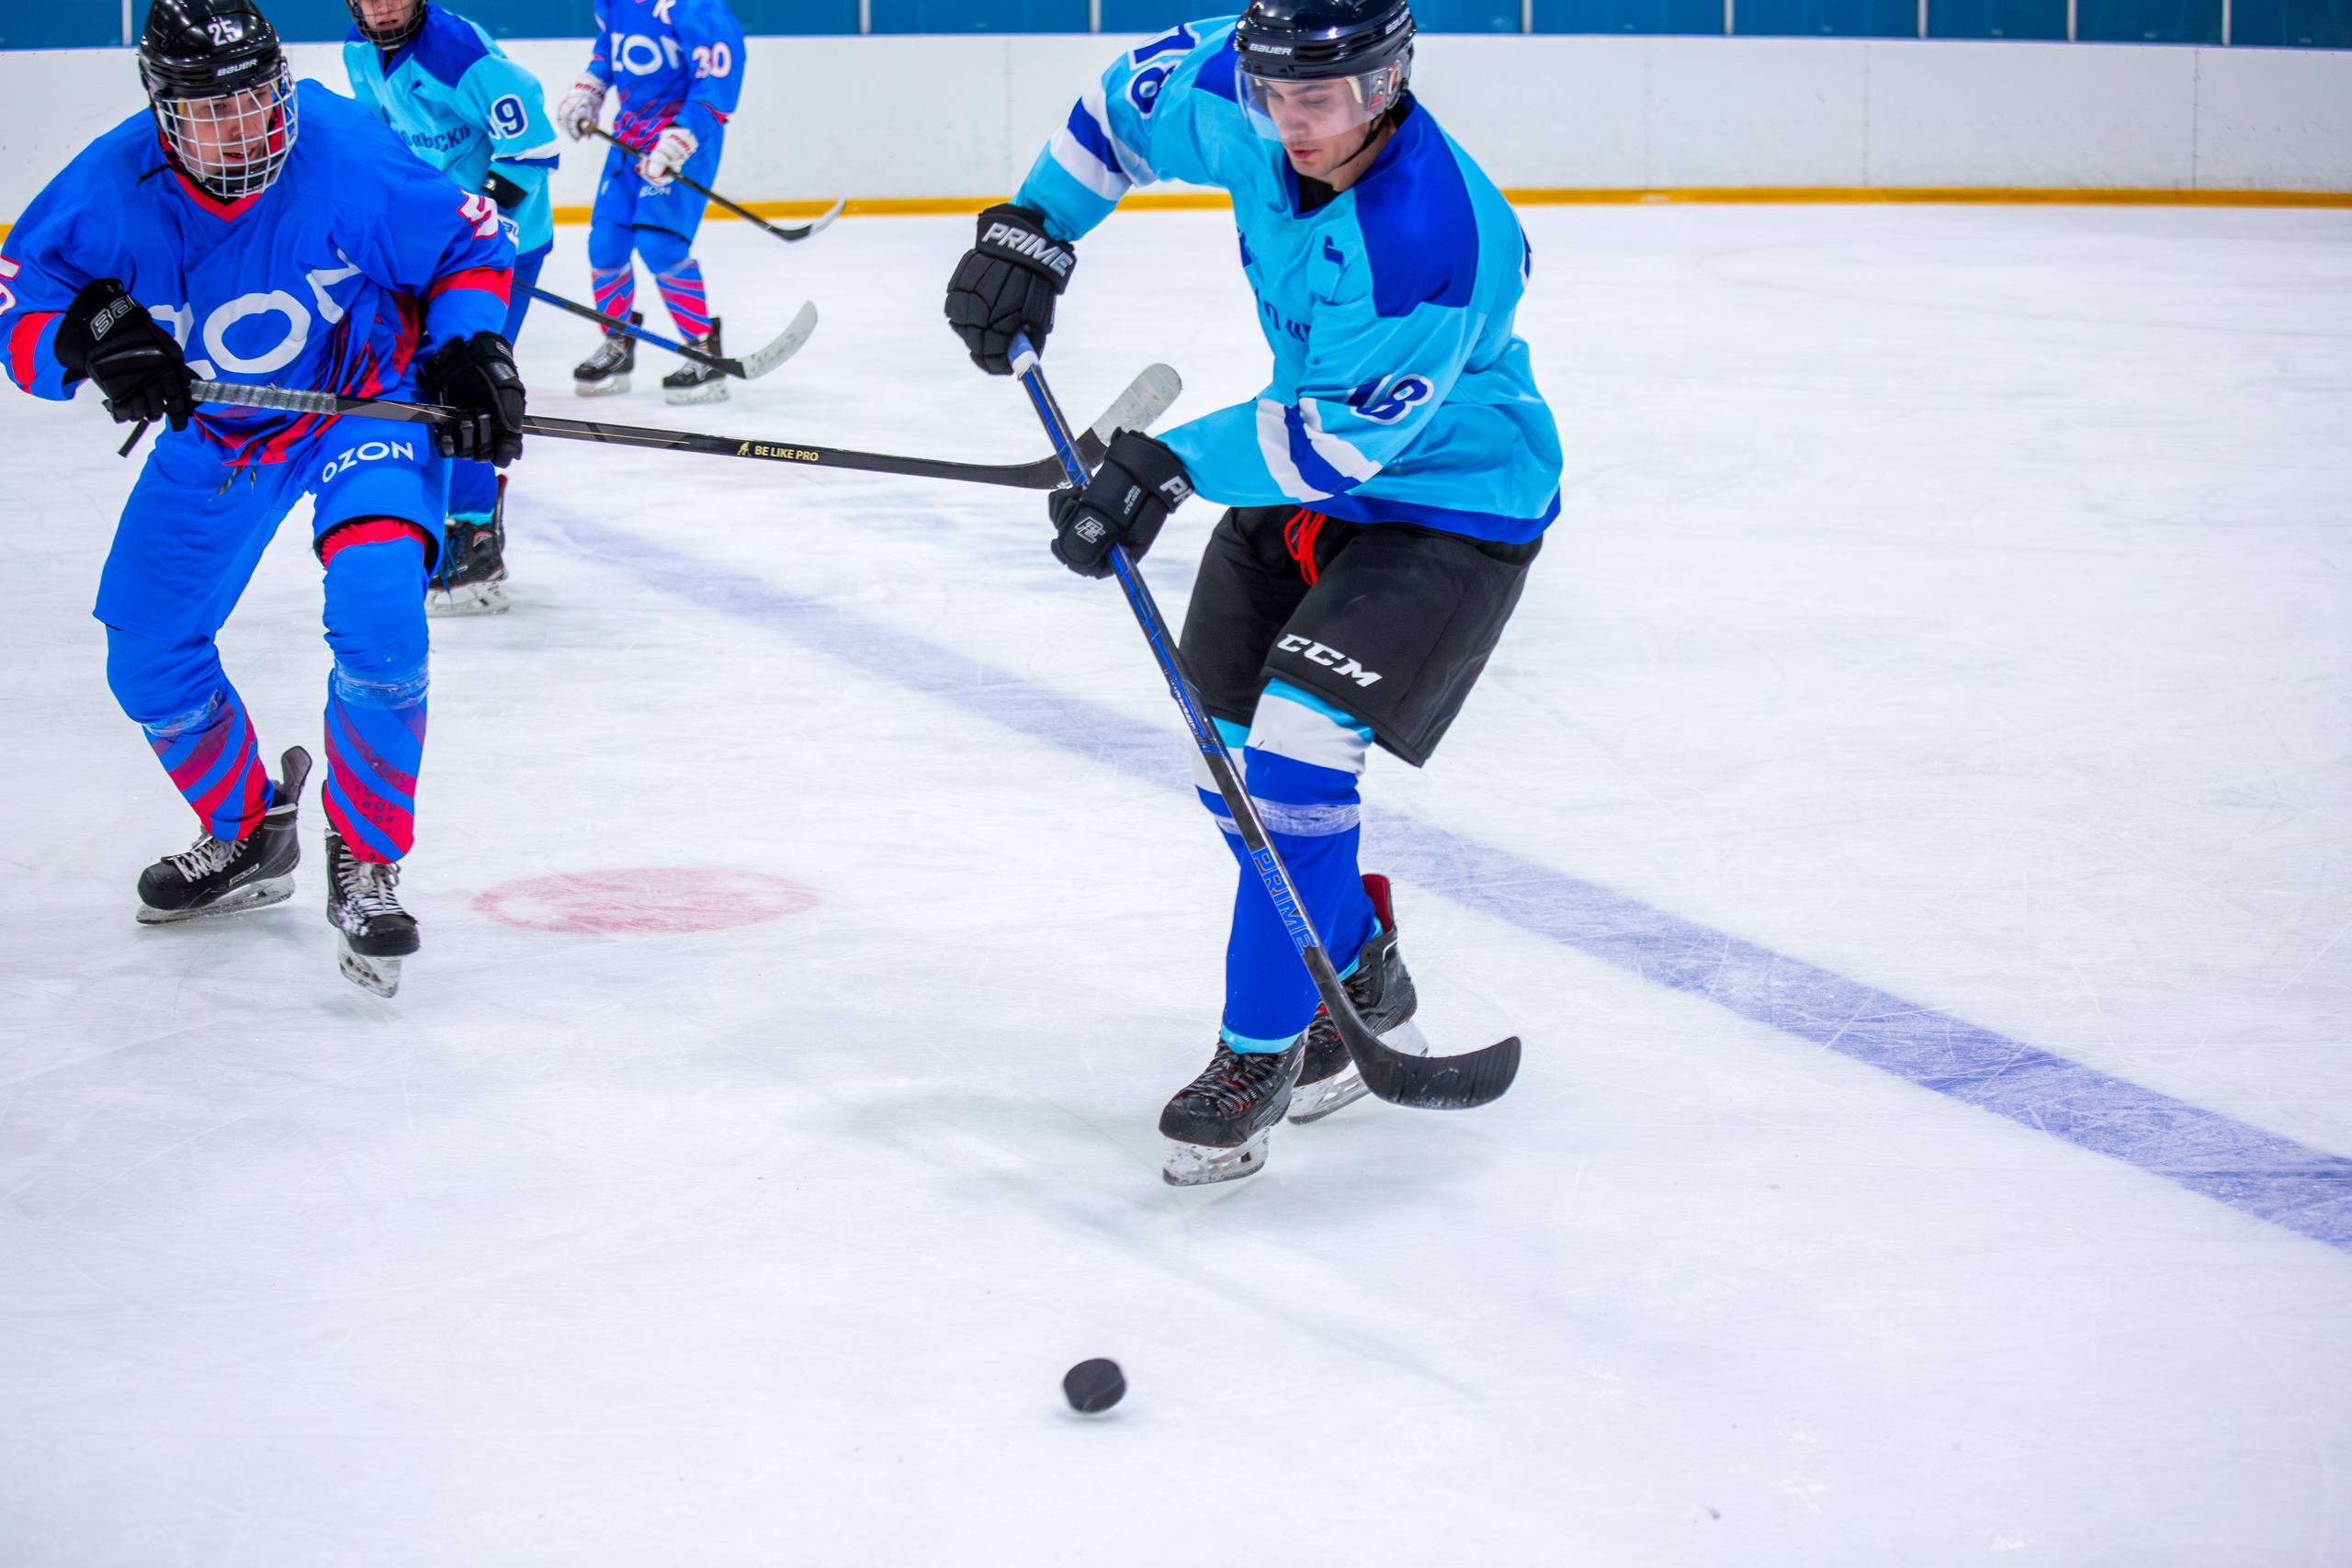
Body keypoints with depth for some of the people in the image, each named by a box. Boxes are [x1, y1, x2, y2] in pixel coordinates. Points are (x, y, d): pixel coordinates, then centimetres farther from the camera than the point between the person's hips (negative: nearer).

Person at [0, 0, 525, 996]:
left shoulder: (348, 153, -27)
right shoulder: (111, 189, -21)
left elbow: (468, 248, -11)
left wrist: (469, 350, -26)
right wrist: (87, 337, -32)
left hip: (367, 405, -4)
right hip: (211, 432, 4)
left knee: (376, 612, -29)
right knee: (148, 657, 7)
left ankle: (365, 864, -10)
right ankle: (246, 838, 35)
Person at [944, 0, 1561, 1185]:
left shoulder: (1437, 240, -36)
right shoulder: (1237, 96, -15)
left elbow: (1348, 434, -30)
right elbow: (1128, 105, 7)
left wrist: (1173, 464, -33)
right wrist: (1029, 231, -1)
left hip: (1450, 499, -8)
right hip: (1306, 471, 8)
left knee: (1292, 755, -20)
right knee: (1227, 758, 10)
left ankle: (1263, 1052, -5)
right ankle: (1361, 979, 30)